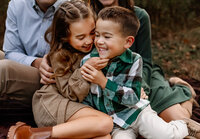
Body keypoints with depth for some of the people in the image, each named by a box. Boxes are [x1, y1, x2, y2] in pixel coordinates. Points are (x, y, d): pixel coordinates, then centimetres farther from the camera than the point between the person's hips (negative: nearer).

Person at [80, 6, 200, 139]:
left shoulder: (134, 61, -11)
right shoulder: (87, 61, -5)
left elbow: (133, 98, -18)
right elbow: (85, 98, 6)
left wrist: (103, 82, -25)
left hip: (136, 111, -2)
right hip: (115, 123, 2)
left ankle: (185, 125, 12)